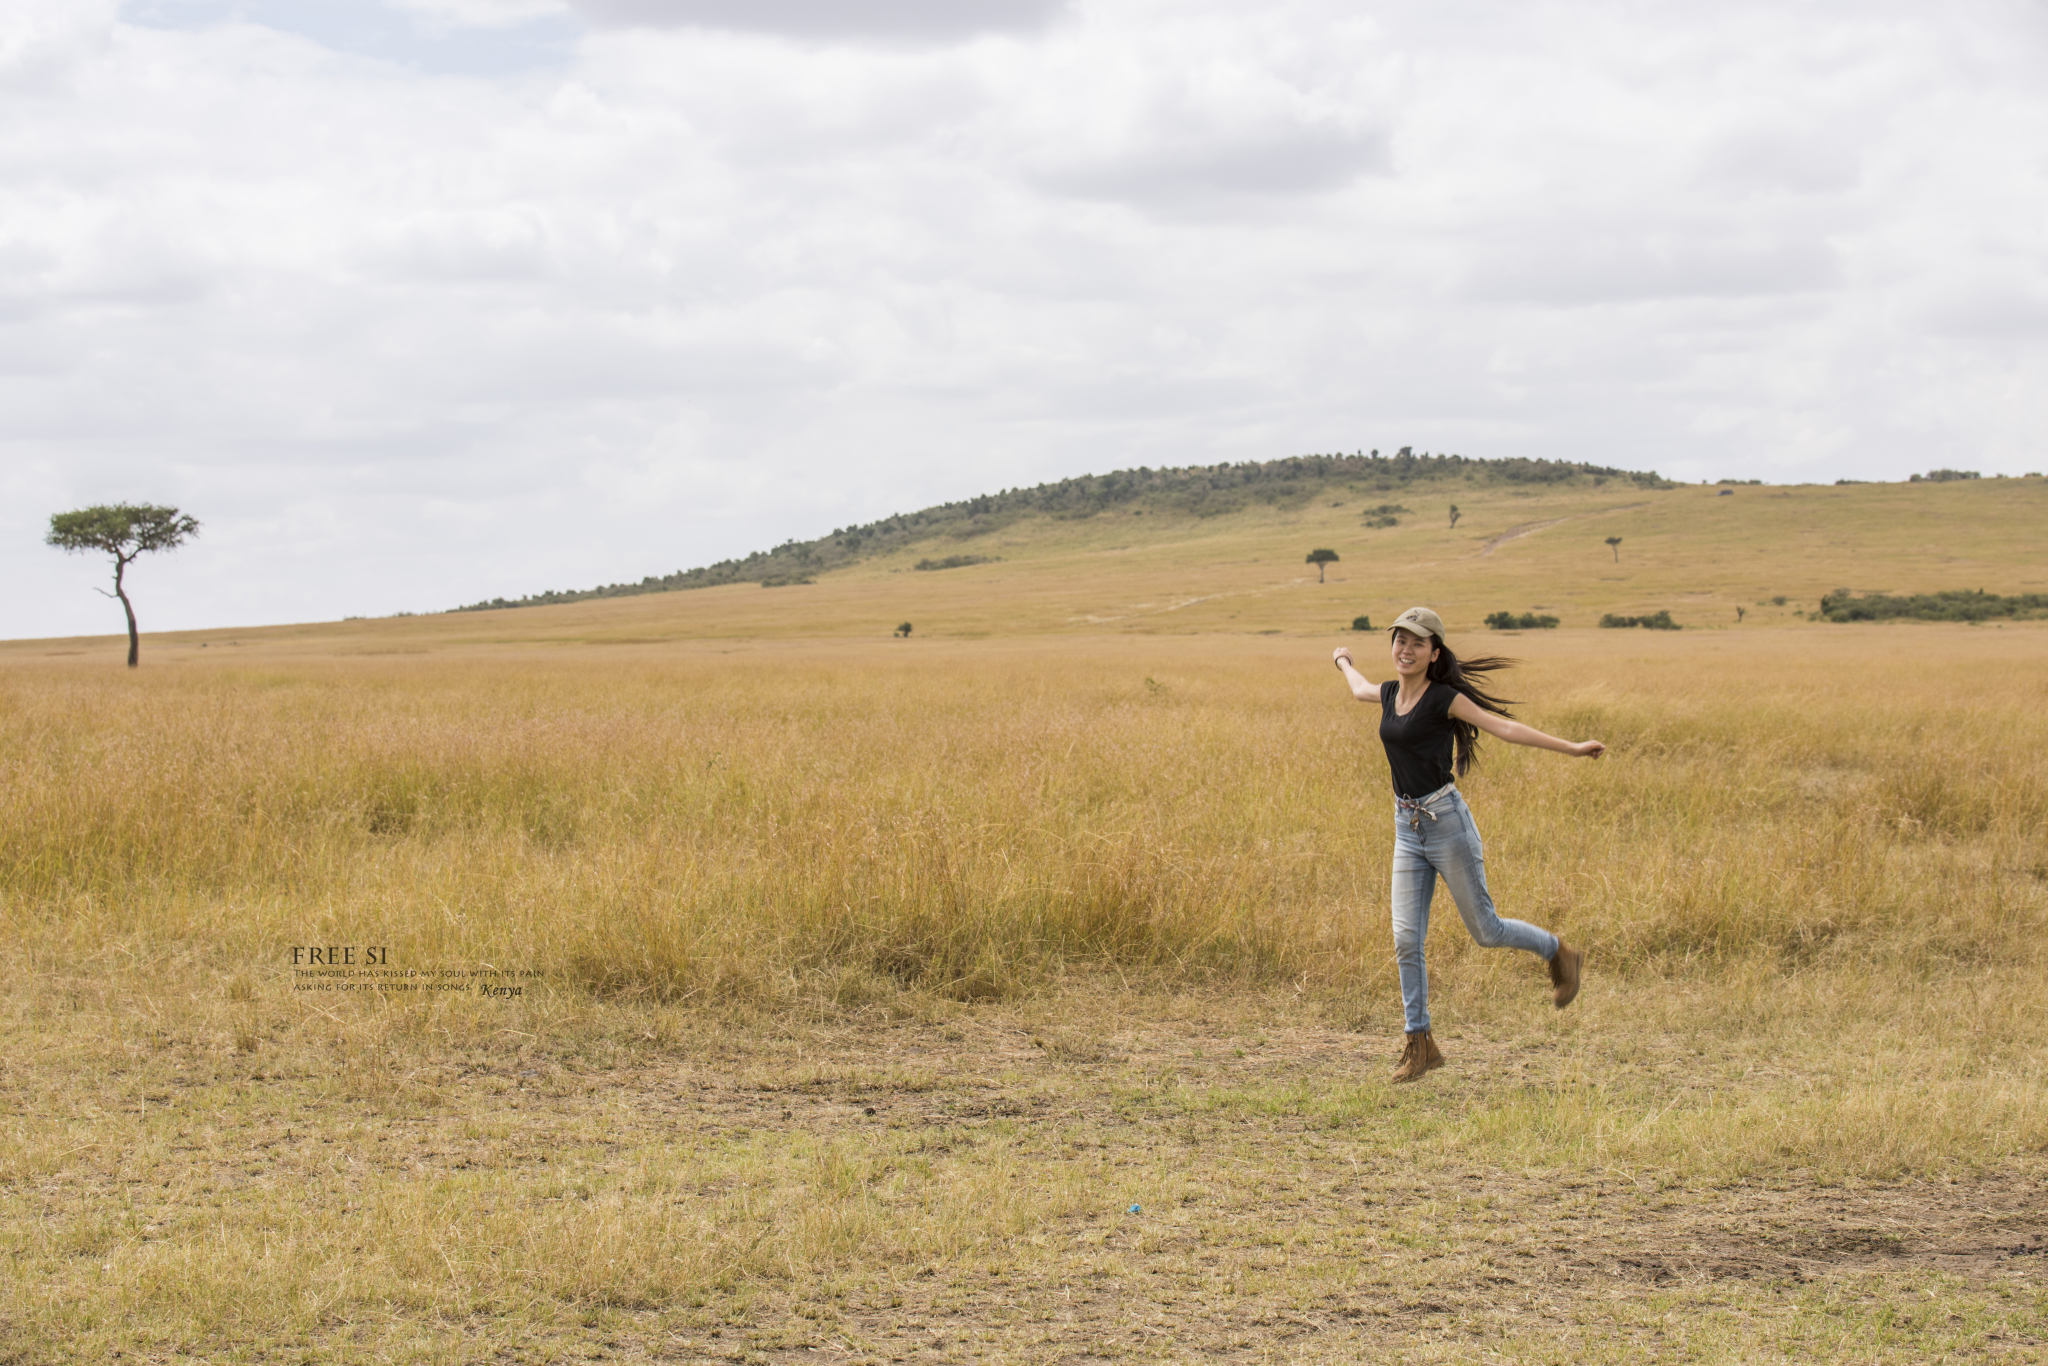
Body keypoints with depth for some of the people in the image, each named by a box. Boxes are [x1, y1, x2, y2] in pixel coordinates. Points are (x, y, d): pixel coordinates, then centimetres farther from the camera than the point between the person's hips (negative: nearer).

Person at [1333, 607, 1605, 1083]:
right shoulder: (1389, 694, 9)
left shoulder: (1444, 699, -11)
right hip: (1407, 828, 6)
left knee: (1485, 930, 2)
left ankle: (1560, 955, 29)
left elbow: (1505, 728, -11)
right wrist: (1344, 661, 53)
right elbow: (1360, 689, 33)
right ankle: (1419, 1044, 7)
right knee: (1406, 940, 0)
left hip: (1445, 820, -6)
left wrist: (1572, 748, -15)